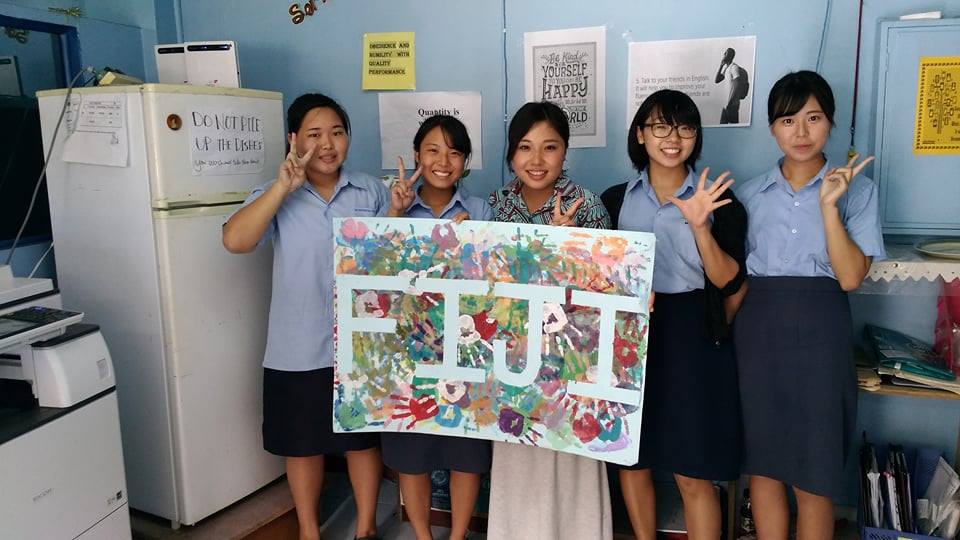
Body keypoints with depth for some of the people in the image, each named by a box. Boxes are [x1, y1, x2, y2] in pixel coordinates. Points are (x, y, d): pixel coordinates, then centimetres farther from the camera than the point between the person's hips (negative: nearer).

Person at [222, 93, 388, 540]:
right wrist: (283, 186, -21)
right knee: (303, 442, 14)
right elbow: (234, 240, -19)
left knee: (363, 437, 14)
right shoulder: (275, 196, -3)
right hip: (299, 348, 0)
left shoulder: (371, 192, 2)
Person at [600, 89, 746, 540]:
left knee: (694, 474, 2)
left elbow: (729, 281, -7)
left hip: (694, 338, -2)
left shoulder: (717, 198, -2)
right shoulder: (616, 199, 4)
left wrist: (699, 227, -20)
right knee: (631, 460, 14)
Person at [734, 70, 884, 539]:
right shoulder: (750, 194, 7)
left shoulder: (857, 189, 2)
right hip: (758, 329, 2)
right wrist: (730, 333, 2)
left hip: (820, 331, -2)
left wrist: (828, 205, -15)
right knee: (762, 464, 9)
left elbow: (850, 277, -9)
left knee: (813, 475, 4)